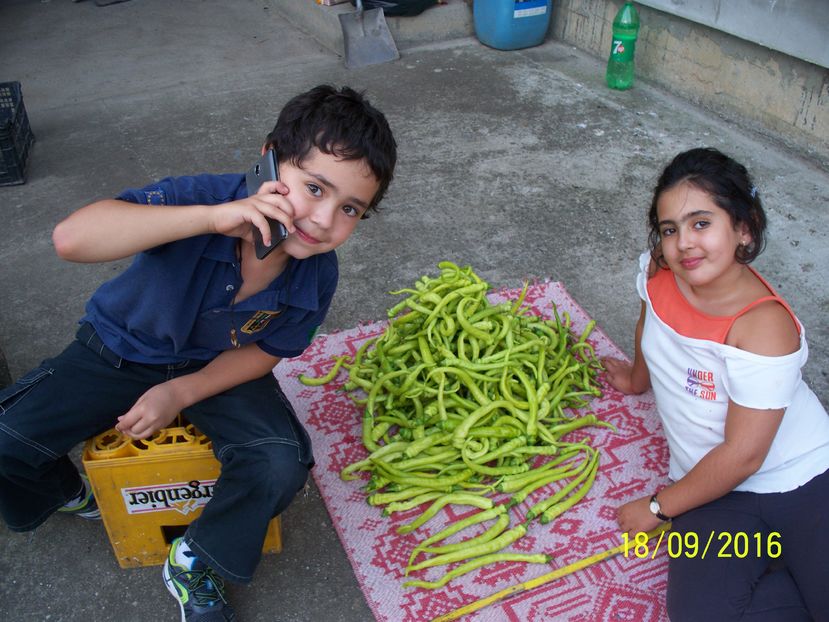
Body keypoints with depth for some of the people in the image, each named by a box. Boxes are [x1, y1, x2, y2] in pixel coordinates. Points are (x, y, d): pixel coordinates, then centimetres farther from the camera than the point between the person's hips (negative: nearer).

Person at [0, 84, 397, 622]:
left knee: (281, 464, -23)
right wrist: (214, 217, -52)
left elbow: (267, 351, -6)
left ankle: (196, 566, 7)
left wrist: (181, 393, -18)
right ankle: (68, 496, 26)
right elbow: (71, 239, -46)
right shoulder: (202, 196, -33)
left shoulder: (317, 275, -22)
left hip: (218, 366, 1)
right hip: (121, 350, 0)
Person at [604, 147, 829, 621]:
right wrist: (638, 378, 35)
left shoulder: (764, 326, -24)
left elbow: (742, 455, -20)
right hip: (719, 493, 4)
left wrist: (658, 507, -9)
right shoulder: (658, 270, -9)